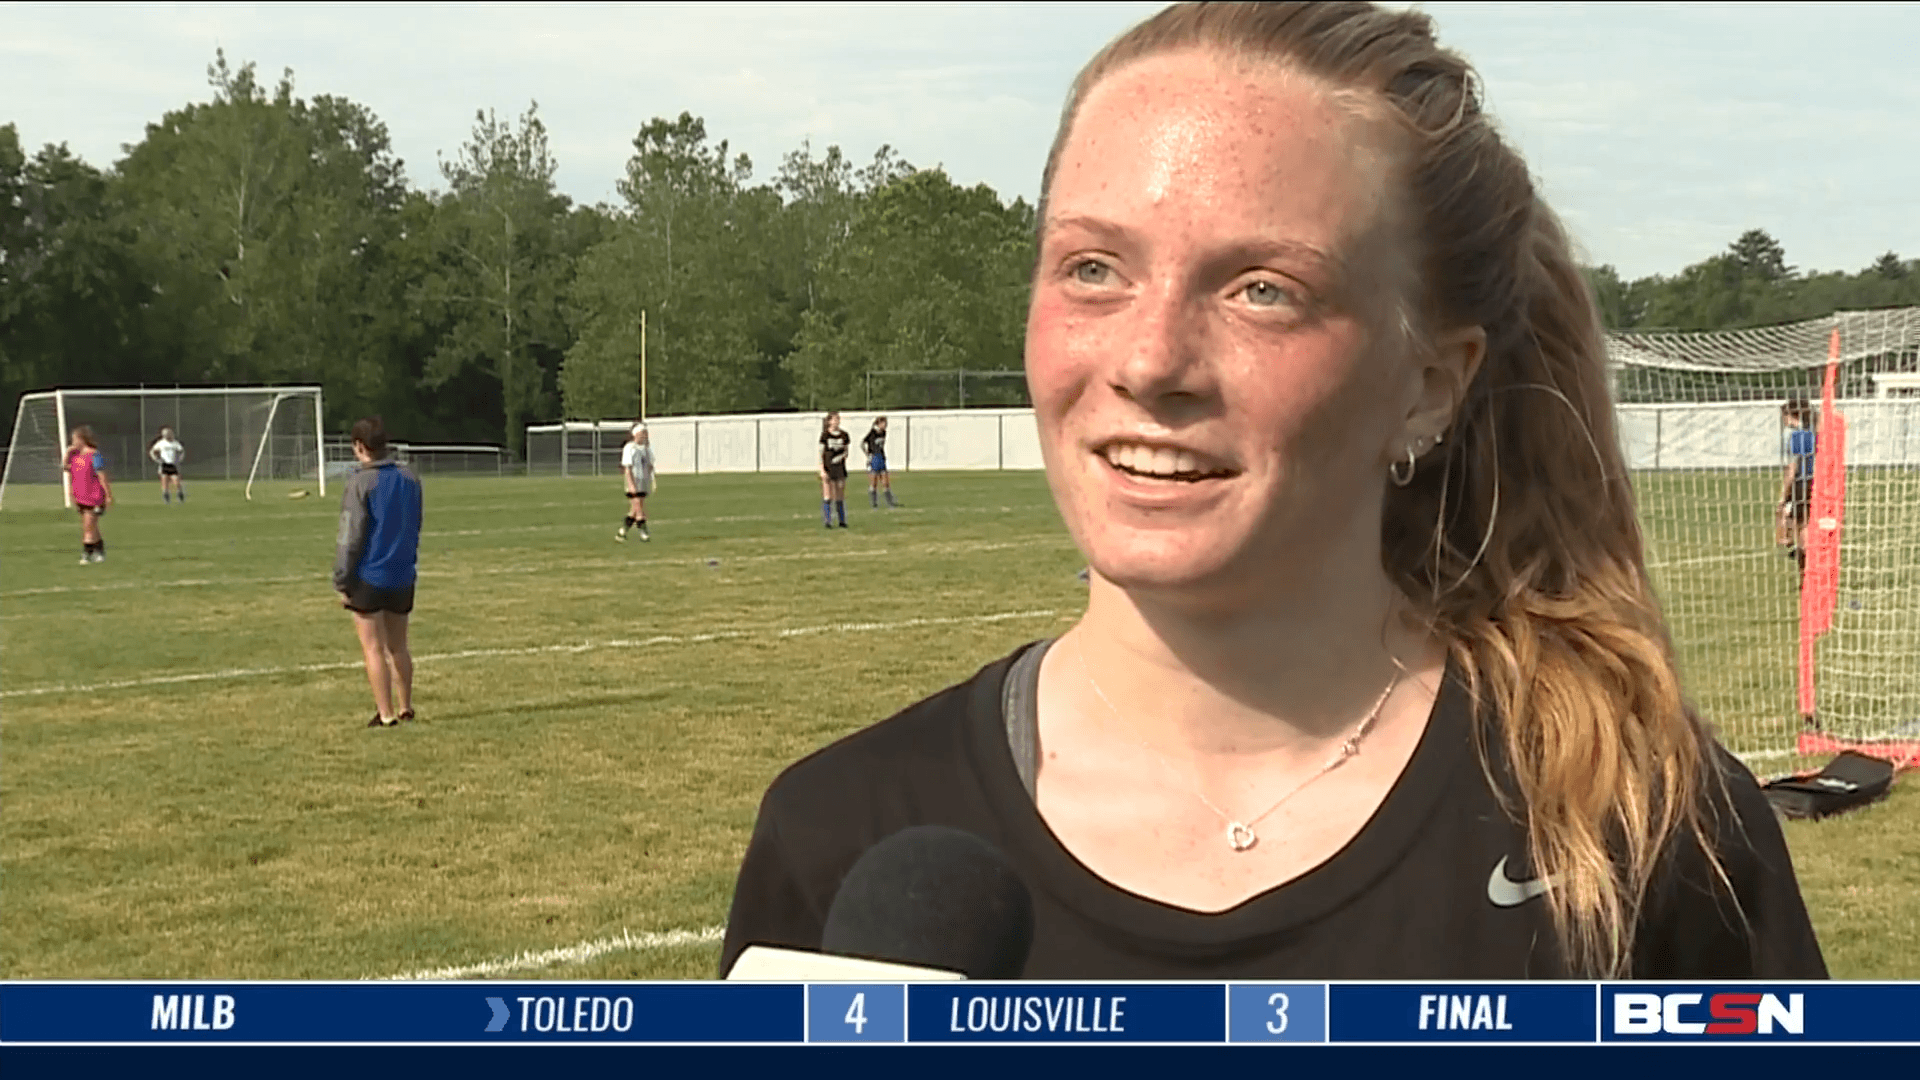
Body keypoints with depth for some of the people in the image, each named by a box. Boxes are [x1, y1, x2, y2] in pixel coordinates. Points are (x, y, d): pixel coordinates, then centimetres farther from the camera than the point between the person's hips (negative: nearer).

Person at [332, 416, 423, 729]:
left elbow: (350, 537, -13)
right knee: (398, 646, 17)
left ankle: (385, 713, -1)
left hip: (369, 577, -6)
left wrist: (341, 581, -8)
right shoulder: (409, 479, 6)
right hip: (403, 575, 6)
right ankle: (405, 708, 20)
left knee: (373, 647, 1)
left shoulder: (360, 483, -12)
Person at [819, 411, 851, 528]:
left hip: (840, 468, 3)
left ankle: (842, 520, 12)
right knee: (828, 496, -4)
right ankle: (827, 520, 0)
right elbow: (820, 454, -4)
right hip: (828, 468, -3)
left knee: (840, 496, 6)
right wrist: (822, 470, -11)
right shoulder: (825, 436, -4)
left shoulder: (844, 435, 6)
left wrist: (841, 456, -10)